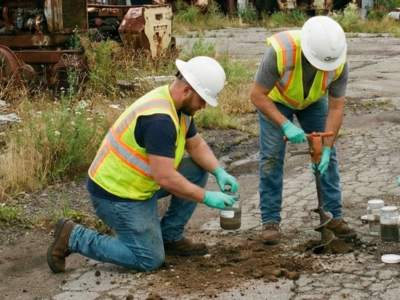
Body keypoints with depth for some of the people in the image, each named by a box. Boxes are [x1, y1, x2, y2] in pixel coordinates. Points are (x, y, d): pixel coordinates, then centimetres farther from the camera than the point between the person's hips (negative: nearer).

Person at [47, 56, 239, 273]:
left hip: (138, 182, 10)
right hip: (116, 192, -10)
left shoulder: (179, 106, 1)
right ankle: (73, 237, 1)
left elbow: (196, 145, 13)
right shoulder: (159, 119, -30)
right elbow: (166, 178, -32)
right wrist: (207, 197, -22)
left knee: (198, 170, 4)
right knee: (150, 260, -5)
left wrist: (219, 172, -3)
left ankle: (170, 237, 15)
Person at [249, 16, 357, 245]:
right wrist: (285, 125, -39)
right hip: (274, 99, -3)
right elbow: (257, 95, -32)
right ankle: (271, 221, 1)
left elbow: (336, 108, -22)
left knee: (327, 156, -1)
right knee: (272, 157, -8)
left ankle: (334, 217, 9)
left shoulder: (340, 62, -32)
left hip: (314, 100, 3)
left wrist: (326, 147, -28)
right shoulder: (280, 51, -41)